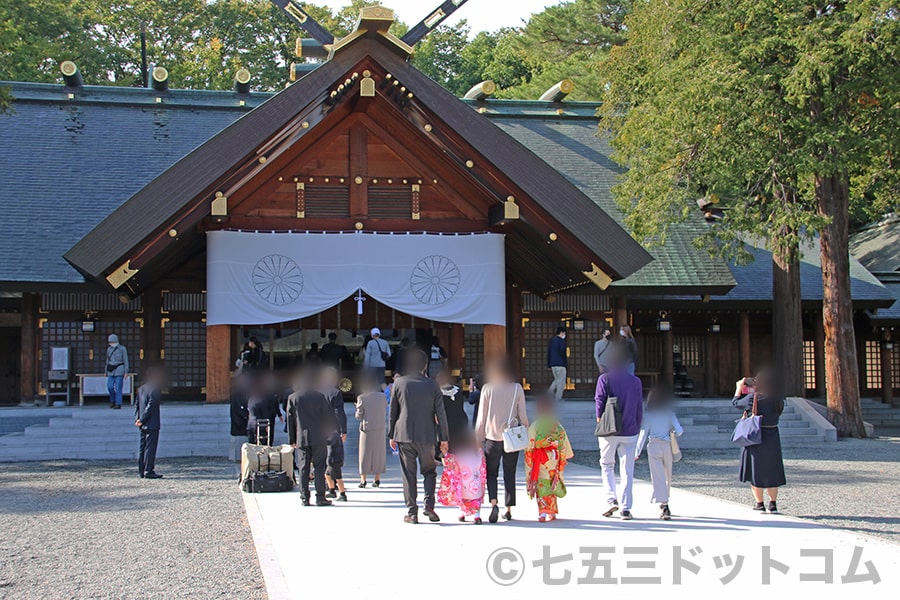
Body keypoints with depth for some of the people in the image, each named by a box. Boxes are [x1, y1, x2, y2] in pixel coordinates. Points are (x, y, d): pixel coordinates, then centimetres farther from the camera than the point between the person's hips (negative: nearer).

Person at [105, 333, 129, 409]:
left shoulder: (122, 349, -4)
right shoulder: (109, 349, 10)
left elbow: (126, 361, -4)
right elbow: (108, 361, 16)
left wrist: (126, 372, -9)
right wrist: (106, 371, 15)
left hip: (119, 371, -4)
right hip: (111, 371, 4)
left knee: (118, 388, -7)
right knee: (110, 386, -8)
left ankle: (118, 404, -1)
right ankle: (113, 401, 14)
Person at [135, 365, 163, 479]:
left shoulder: (141, 389, 12)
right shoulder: (154, 390, -14)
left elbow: (137, 405, 12)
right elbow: (150, 406, -19)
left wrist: (137, 418, 5)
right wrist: (142, 420, -14)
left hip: (143, 425, 8)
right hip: (152, 424, -8)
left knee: (143, 447, 11)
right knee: (150, 447, -5)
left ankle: (141, 471, 14)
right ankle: (148, 471, -5)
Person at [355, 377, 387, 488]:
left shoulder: (362, 398, -10)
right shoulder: (382, 397, 1)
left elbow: (358, 416, -6)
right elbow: (385, 412, 9)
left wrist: (358, 408, 11)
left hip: (367, 428, -3)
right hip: (381, 428, 3)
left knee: (365, 453, 7)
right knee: (379, 453, 11)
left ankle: (363, 479, 6)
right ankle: (377, 479, 12)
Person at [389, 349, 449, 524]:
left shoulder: (399, 383, 0)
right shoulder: (432, 385, 0)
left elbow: (392, 411, 5)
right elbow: (440, 413, 0)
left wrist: (392, 435, 13)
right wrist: (444, 438, 6)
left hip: (404, 436, 0)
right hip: (426, 437, 0)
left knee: (409, 474, 4)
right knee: (429, 471, 16)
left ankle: (412, 512, 3)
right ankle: (429, 504, -1)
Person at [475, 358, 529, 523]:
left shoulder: (487, 389, -4)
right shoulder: (517, 388, -1)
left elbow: (481, 417, -2)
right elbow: (523, 416, -1)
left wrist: (478, 439, 5)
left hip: (492, 437, -1)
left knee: (491, 472, 9)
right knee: (510, 474, 12)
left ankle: (493, 503, -13)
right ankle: (509, 509, 14)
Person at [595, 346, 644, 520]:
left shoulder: (604, 379, -3)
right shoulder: (636, 382, 4)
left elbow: (599, 401, -9)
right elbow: (639, 409, 8)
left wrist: (600, 422, 5)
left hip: (609, 432, -1)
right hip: (630, 432, 1)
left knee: (607, 465, 16)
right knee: (627, 471, 5)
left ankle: (611, 499, -1)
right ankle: (626, 509, 4)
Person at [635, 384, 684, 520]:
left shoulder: (648, 414, -3)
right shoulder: (670, 413, 0)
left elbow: (643, 433, -3)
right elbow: (679, 431, -4)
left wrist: (637, 452, 3)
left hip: (654, 446, -2)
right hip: (667, 446, 2)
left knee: (658, 476, -3)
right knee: (668, 476, 17)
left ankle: (664, 505, -14)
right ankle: (664, 502, 30)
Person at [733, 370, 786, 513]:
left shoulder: (754, 398, -16)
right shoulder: (778, 399, -2)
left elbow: (736, 402, -2)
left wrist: (739, 387, 16)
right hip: (773, 436, 4)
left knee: (756, 471, 7)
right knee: (772, 471, 14)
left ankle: (759, 504, 10)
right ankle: (773, 503, 16)